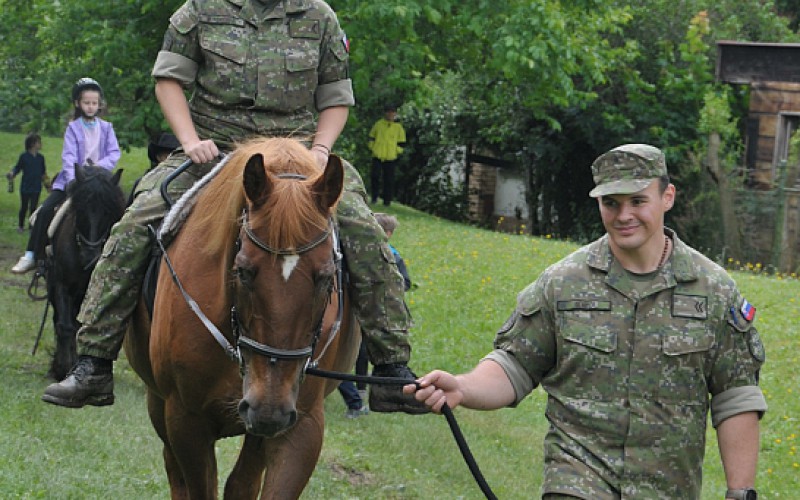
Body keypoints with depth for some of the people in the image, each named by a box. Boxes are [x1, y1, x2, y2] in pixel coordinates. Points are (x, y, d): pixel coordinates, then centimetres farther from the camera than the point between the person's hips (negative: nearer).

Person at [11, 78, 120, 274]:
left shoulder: (106, 128, 8)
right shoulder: (73, 128, 2)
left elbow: (114, 153, 0)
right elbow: (68, 157, -9)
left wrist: (100, 166, -20)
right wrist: (73, 182, -24)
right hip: (73, 180, -1)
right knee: (45, 211, -16)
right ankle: (31, 256, -12)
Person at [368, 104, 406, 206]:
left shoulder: (398, 127, 5)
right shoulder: (378, 124, 7)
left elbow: (401, 142, 10)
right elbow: (371, 137, 15)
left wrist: (397, 151, 0)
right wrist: (372, 148, 5)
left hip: (391, 158, 0)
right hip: (377, 156, 0)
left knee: (389, 180, 1)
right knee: (375, 176, -8)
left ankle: (387, 200, 8)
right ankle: (374, 197, 7)